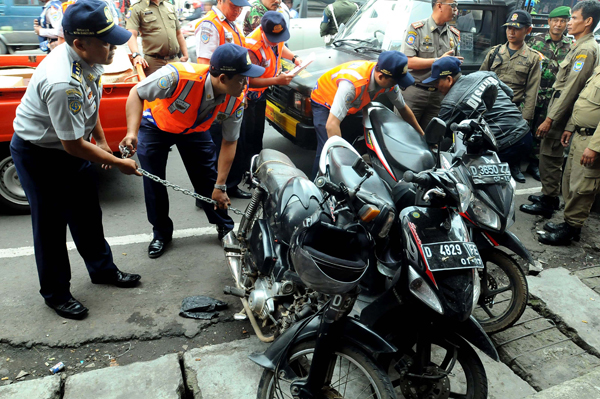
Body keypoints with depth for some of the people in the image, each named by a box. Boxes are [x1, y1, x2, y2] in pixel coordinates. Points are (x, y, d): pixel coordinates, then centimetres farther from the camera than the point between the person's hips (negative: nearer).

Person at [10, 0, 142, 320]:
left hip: (70, 145, 8)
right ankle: (55, 293, 25)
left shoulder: (89, 57, -9)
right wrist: (119, 163, -17)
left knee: (88, 214, 19)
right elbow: (74, 145, -27)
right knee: (51, 225, 5)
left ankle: (102, 269, 39)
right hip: (38, 153, -8)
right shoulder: (64, 83, -36)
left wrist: (101, 141, 10)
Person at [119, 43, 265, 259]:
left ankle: (225, 228, 21)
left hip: (194, 129, 2)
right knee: (153, 182, 1)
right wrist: (132, 133, -42)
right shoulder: (179, 75, -42)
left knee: (208, 180, -1)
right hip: (155, 125, -2)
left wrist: (220, 186, -17)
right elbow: (136, 94, -27)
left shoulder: (236, 100, -28)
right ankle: (161, 233, 22)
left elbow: (229, 143, -17)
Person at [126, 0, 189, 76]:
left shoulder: (170, 6, 20)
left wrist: (185, 55, 15)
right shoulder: (137, 8, 3)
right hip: (153, 62, -4)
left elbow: (179, 33, 24)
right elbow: (132, 35, -9)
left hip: (175, 60, 4)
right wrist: (136, 55, -26)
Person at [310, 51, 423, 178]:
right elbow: (332, 125, -45)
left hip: (351, 106, 7)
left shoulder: (388, 79, -21)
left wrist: (422, 134, 4)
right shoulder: (353, 82, -43)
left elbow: (404, 109, -2)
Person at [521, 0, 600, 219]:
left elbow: (570, 89, -22)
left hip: (561, 112, -10)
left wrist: (550, 119, -22)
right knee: (550, 155, 16)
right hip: (558, 106, 10)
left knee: (549, 156, -3)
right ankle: (550, 195, 28)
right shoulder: (580, 46, 14)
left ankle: (547, 203, 7)